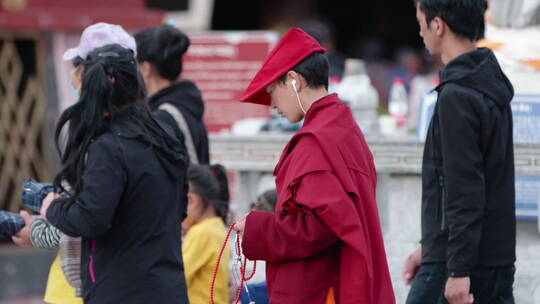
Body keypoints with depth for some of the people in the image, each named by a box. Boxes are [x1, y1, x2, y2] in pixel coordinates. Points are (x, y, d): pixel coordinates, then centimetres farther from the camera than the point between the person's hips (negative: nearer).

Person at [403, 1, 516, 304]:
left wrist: (459, 270, -21)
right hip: (499, 260, 9)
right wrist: (429, 247, 26)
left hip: (459, 259, -9)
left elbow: (465, 190, -21)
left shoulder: (456, 96, -16)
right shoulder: (494, 85, 14)